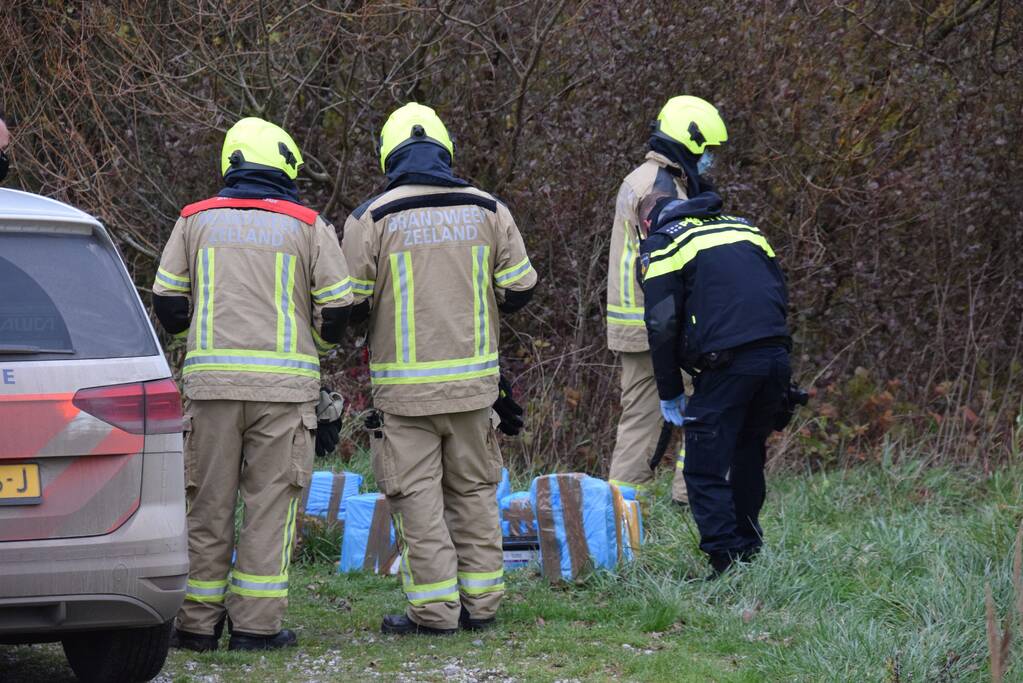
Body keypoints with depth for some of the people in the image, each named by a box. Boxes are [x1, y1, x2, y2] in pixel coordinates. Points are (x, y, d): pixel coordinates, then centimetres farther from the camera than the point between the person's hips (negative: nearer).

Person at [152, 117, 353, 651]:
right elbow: (337, 308, 2)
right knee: (270, 503, 2)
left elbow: (167, 303, 7)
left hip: (211, 379, 2)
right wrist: (317, 342, 23)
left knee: (209, 503, 7)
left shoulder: (196, 221, 8)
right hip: (284, 382, -2)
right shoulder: (308, 226, 3)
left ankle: (199, 622, 7)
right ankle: (255, 623, -2)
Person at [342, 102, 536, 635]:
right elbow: (519, 290, 4)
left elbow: (350, 304, -7)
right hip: (473, 378, 3)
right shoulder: (487, 210, 2)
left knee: (418, 496, 1)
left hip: (406, 385, -3)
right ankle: (480, 604, 16)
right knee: (473, 490, 14)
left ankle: (434, 609, -1)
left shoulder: (372, 218, -7)